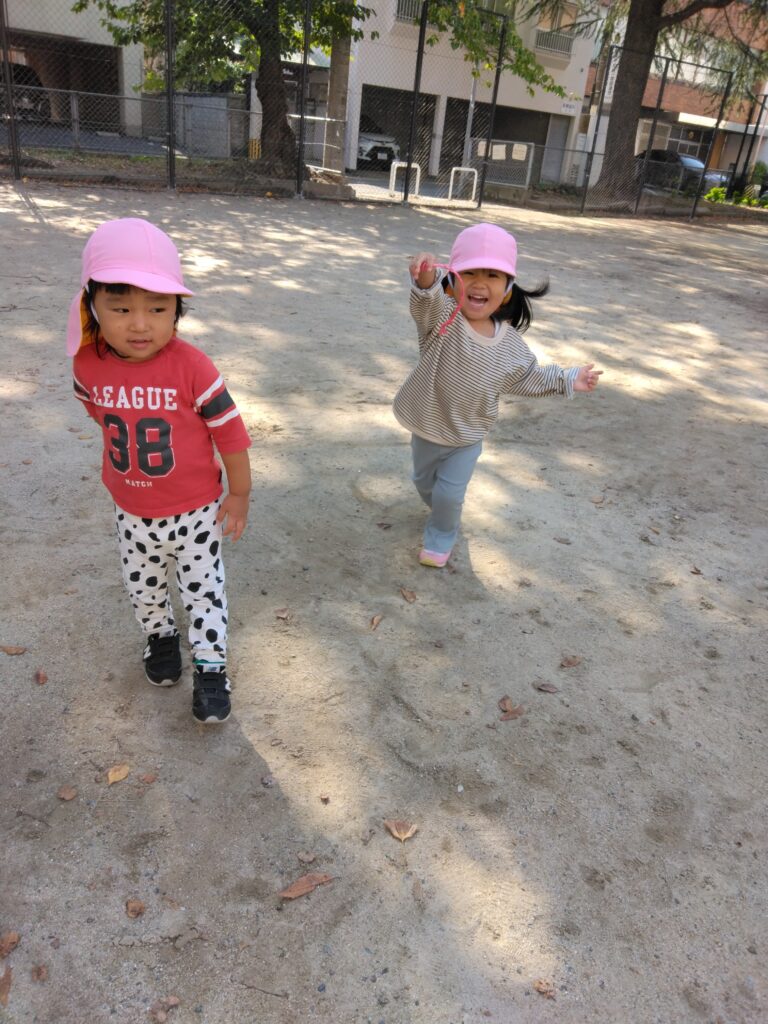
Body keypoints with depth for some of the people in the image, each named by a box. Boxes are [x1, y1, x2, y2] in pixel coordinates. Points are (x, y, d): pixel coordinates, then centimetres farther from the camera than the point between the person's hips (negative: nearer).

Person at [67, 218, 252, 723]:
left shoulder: (192, 367, -25)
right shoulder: (89, 364, -12)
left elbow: (229, 431, -16)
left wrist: (239, 493, -9)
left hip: (195, 511, -4)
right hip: (131, 513, 4)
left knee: (204, 589, 9)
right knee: (143, 588, 23)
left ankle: (211, 666, 29)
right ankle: (160, 636, 51)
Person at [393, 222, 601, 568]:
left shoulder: (511, 345, -14)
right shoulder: (443, 318, -25)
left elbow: (528, 378, 7)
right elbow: (427, 302, -50)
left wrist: (567, 379, 4)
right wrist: (426, 280, -73)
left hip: (467, 436, 0)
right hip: (426, 426, 1)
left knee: (450, 492, -1)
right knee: (424, 482, 23)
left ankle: (442, 536, 30)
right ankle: (441, 508, 56)